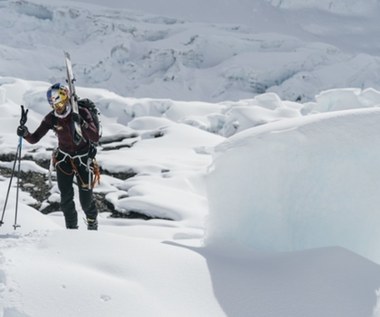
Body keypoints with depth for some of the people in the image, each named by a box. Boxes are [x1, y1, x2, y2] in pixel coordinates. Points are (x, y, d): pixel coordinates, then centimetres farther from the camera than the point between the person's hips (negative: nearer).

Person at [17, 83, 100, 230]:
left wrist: (82, 123, -43)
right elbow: (35, 138, -11)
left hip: (83, 158, -2)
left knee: (86, 199, 1)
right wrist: (25, 134, -34)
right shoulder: (51, 118, -12)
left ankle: (92, 220, 33)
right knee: (66, 197, -4)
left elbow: (95, 138, -27)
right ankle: (71, 227, 18)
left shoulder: (82, 113, -21)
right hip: (63, 157, 2)